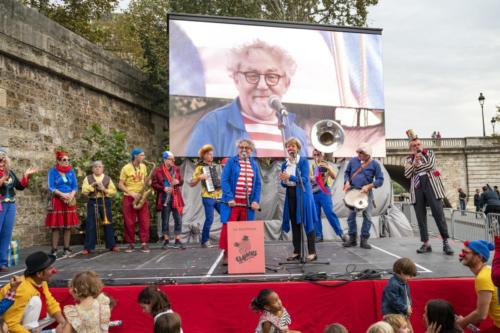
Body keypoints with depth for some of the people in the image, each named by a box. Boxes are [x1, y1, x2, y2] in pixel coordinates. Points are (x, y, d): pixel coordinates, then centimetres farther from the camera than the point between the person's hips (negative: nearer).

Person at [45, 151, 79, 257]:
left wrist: (71, 195, -12)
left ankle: (66, 248, 9)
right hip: (57, 201, -3)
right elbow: (51, 187, -8)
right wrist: (62, 194, -20)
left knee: (68, 226, 3)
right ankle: (54, 249, 1)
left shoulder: (71, 171, 9)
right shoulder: (53, 171, -1)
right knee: (55, 226, -3)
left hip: (69, 201, 3)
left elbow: (75, 186, 6)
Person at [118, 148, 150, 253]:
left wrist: (147, 183, -6)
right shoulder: (126, 168, -8)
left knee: (144, 221, -3)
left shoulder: (143, 166, 7)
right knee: (129, 222, 1)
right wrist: (132, 193, -17)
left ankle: (144, 243, 1)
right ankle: (130, 244, 13)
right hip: (129, 198, -3)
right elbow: (120, 185, -7)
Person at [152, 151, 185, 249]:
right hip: (165, 199, -3)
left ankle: (177, 240, 11)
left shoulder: (177, 169, 9)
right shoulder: (158, 171, -3)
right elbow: (154, 184, -4)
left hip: (176, 198, 3)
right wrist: (163, 188, -17)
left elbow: (181, 181, 15)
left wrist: (178, 182, -8)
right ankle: (166, 240, 16)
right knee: (165, 220, 4)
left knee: (178, 219, 2)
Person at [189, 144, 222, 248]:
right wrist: (200, 177, -18)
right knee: (209, 219, -8)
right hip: (208, 197, -5)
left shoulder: (215, 166, 15)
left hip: (219, 197, 6)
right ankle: (205, 241, 6)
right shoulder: (200, 167, -1)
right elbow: (191, 184, -4)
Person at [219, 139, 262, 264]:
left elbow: (258, 183, 11)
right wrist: (229, 198, -15)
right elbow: (224, 180, -5)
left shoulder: (254, 164, 12)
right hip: (232, 201, -3)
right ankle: (226, 254, 8)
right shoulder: (231, 161, 1)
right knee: (228, 228, -2)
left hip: (247, 202, 3)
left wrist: (256, 200, -2)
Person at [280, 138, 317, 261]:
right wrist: (283, 181, -13)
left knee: (307, 223, -3)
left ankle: (312, 252, 2)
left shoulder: (303, 161, -5)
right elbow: (283, 184, 10)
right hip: (290, 195, 5)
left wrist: (290, 177, -26)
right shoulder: (284, 164, 10)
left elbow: (305, 179, -14)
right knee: (294, 224, 8)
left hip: (303, 195, -5)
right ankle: (297, 252, 14)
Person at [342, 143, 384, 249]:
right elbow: (347, 172, 14)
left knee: (367, 216, -2)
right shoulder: (353, 161, 4)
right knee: (351, 215, 4)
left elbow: (380, 179, -5)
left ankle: (364, 240, 8)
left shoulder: (374, 164, -3)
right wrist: (347, 182, -5)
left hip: (366, 193, -2)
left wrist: (369, 186, -17)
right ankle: (352, 238, 16)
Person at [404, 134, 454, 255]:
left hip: (431, 185, -2)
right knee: (420, 216, -1)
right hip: (416, 187, 2)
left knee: (438, 213, -10)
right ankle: (426, 244, 4)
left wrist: (416, 167, 0)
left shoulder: (429, 153, 13)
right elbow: (407, 174, 2)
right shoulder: (409, 159, 16)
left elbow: (430, 165, -6)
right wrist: (415, 163, -9)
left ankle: (445, 242, -6)